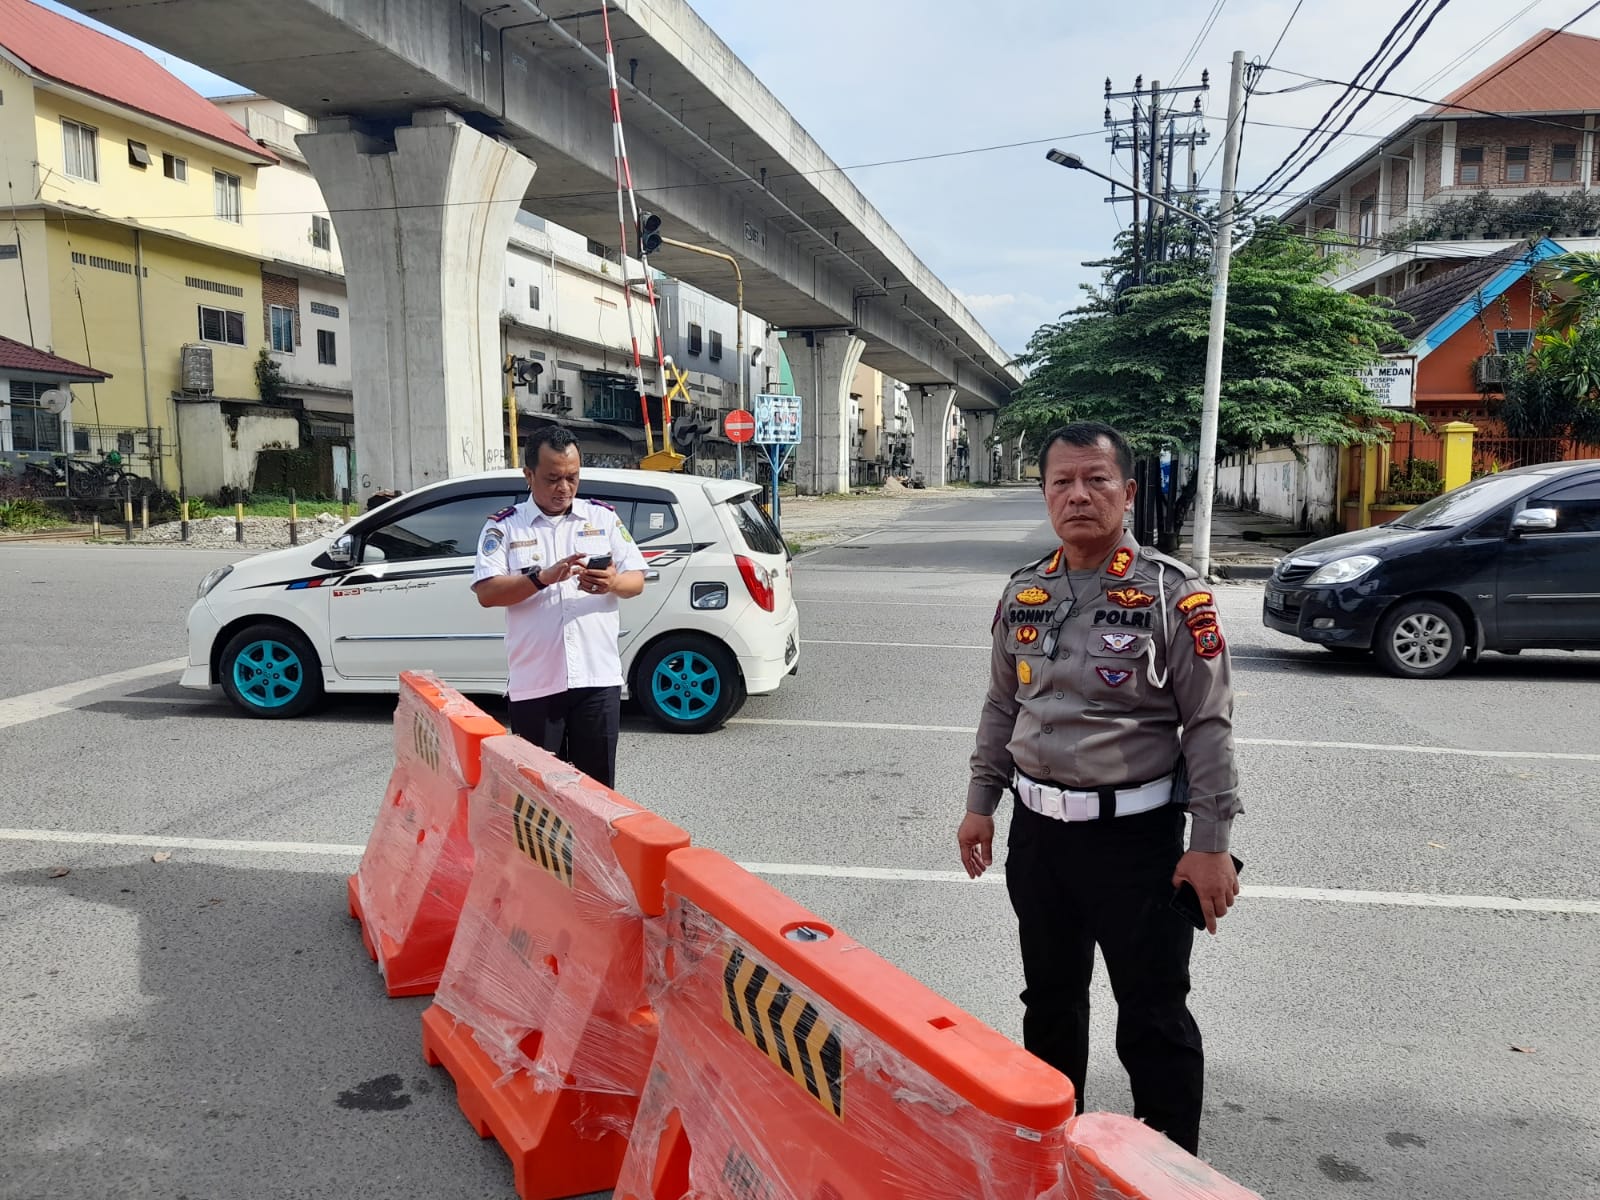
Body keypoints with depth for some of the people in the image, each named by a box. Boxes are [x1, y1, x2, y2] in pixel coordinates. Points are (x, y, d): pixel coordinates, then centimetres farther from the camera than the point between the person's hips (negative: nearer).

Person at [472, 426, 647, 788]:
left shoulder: (604, 517, 8)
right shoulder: (503, 526, 3)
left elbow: (637, 580, 6)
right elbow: (487, 593, -6)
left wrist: (613, 583, -17)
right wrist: (544, 577, -20)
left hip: (598, 676, 1)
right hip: (534, 683, -1)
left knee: (598, 784, 8)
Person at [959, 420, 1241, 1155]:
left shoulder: (1170, 593, -11)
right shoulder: (1023, 594, 4)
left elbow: (1208, 723, -11)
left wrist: (1211, 844, -13)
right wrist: (981, 803, 10)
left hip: (1137, 832, -5)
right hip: (1038, 828, 5)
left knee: (1153, 1017, 5)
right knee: (1049, 999, 21)